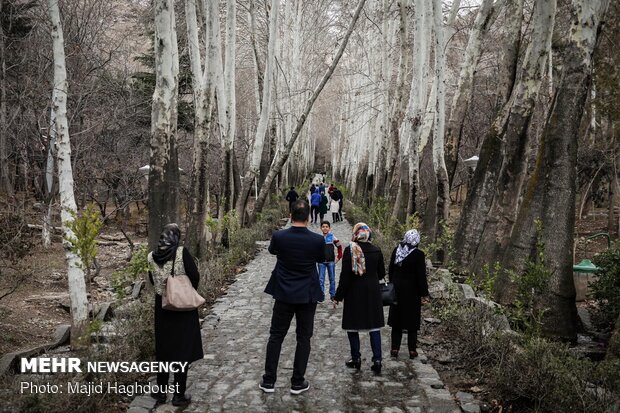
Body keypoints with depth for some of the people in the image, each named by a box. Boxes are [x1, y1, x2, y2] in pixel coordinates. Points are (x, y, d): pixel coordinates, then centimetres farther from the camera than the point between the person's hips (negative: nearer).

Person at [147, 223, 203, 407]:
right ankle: (179, 395, 13)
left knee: (163, 349, 17)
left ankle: (161, 391, 27)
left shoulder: (152, 256, -4)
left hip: (162, 306, 4)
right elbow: (195, 277, -14)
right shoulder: (182, 253, -17)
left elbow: (152, 281, 8)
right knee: (182, 349, 7)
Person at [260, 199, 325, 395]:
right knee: (303, 338, 10)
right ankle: (297, 382, 17)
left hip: (284, 294, 1)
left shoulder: (278, 236, -12)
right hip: (307, 296, -1)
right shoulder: (317, 240, -14)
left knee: (276, 336, 12)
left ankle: (269, 381, 17)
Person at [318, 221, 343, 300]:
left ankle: (333, 294, 19)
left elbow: (339, 246, 8)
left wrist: (339, 256, 4)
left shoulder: (333, 238, -3)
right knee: (321, 279, 0)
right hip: (321, 262, 0)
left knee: (332, 278, 8)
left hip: (331, 261, 0)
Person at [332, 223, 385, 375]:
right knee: (374, 327, 8)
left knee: (353, 327, 10)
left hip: (354, 293, -3)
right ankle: (377, 359, 3)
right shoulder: (376, 251, -1)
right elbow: (381, 273, 8)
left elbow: (345, 276, -13)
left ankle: (356, 359, 16)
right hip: (372, 293, 3)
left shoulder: (349, 250, -12)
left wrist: (338, 296, -5)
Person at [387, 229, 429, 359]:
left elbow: (391, 270, 6)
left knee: (397, 318, 11)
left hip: (397, 289, 4)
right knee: (412, 319, 8)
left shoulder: (396, 250, -2)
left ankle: (394, 349, 13)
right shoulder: (418, 254, -16)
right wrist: (424, 293, -5)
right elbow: (421, 276, -13)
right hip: (412, 291, -4)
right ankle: (412, 350, 12)